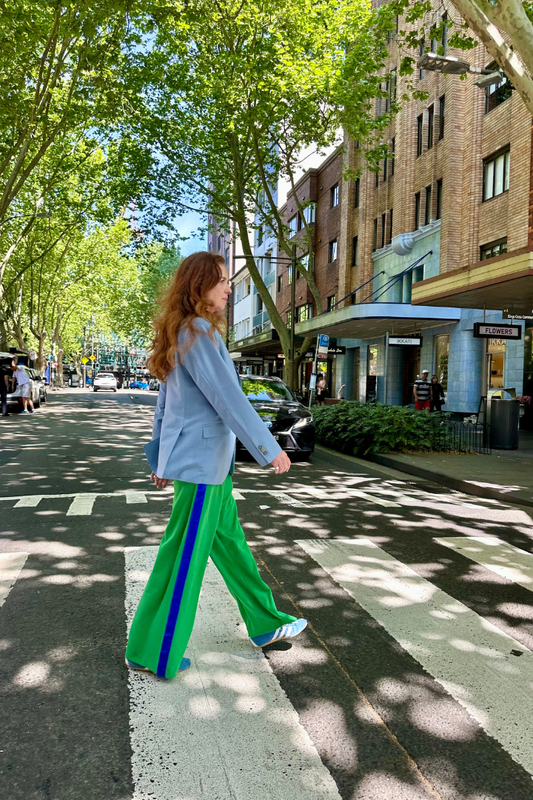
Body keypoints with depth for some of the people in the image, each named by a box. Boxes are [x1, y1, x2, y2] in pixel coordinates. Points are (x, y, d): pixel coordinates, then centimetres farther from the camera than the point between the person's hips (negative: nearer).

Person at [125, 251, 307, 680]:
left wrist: (162, 459, 22)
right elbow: (228, 398, -20)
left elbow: (164, 403, 17)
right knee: (183, 557, 1)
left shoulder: (183, 335, 14)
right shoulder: (198, 333, -16)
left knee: (230, 543, 18)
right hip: (202, 463, -10)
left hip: (208, 462, 10)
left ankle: (265, 624, 33)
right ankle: (151, 654, 16)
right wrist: (270, 448, -14)